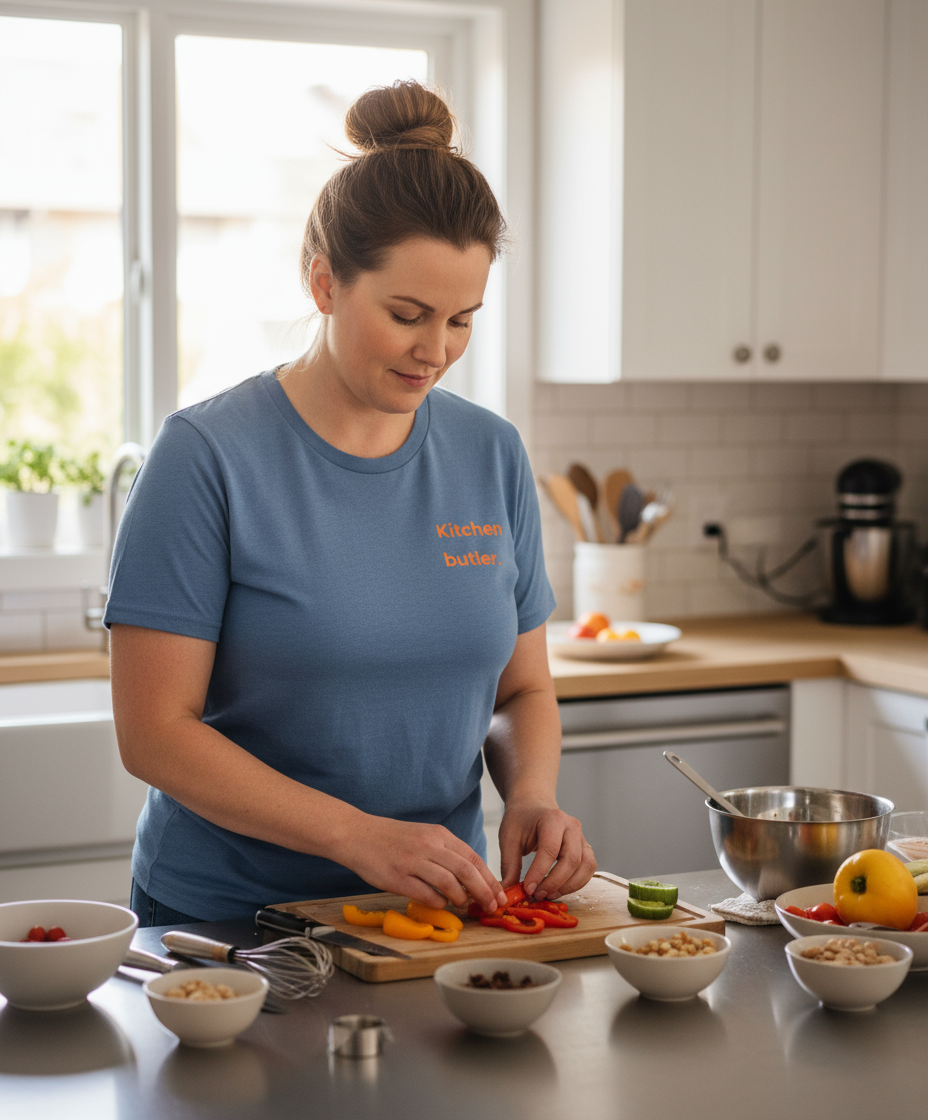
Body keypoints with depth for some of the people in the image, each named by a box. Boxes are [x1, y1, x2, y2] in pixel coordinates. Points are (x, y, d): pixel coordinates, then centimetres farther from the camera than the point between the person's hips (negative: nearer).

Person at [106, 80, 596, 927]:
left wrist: (532, 797, -7)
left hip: (436, 912, 4)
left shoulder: (493, 455, 6)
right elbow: (154, 731, -11)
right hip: (223, 918, -3)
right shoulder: (208, 457, -9)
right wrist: (358, 835, -20)